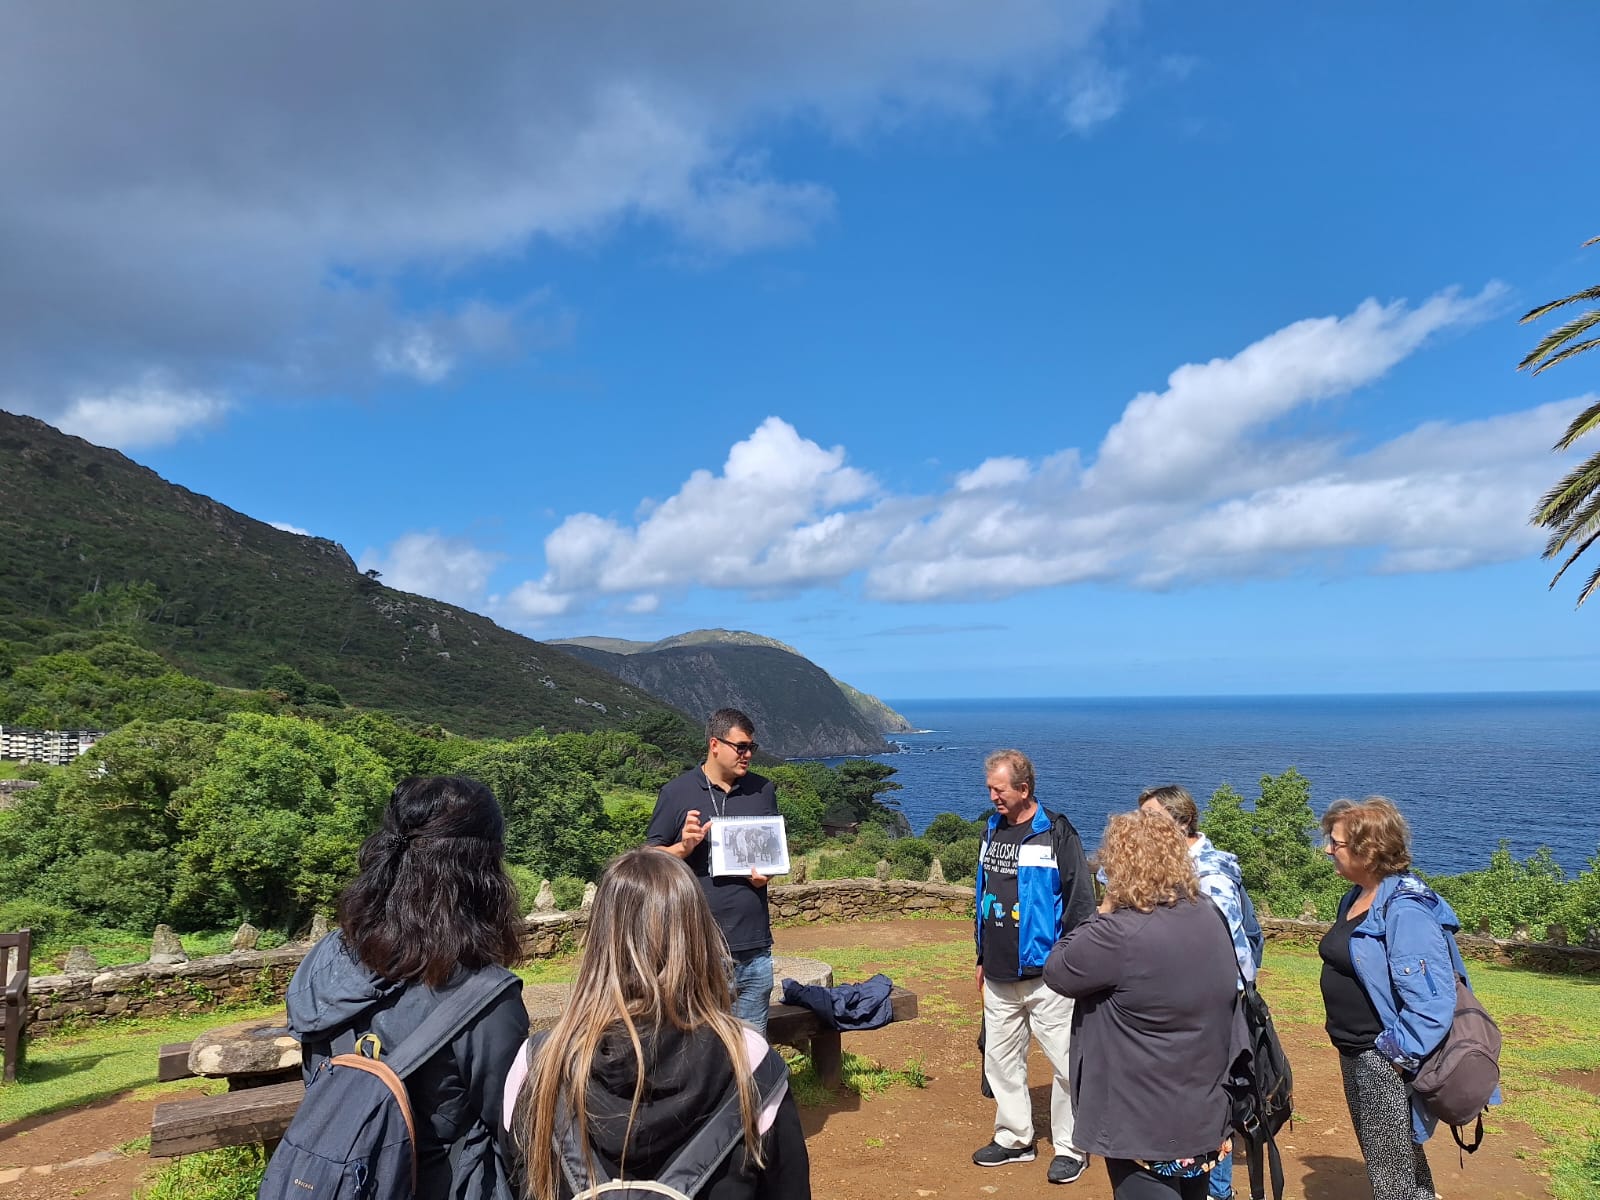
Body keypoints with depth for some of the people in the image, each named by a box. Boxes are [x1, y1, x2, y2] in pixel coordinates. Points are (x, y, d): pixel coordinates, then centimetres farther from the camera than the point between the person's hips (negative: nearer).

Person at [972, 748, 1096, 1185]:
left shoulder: (1057, 833, -11)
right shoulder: (993, 829, 9)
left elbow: (1081, 901, -11)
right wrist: (983, 958, 19)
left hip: (1045, 976, -6)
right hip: (999, 977, 7)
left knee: (1066, 1062, 4)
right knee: (1000, 1059, 14)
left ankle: (1069, 1148, 20)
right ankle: (1014, 1138, 30)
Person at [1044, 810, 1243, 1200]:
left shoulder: (1120, 934, -27)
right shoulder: (1208, 916, 0)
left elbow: (1056, 972, -13)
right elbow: (1229, 1012, 11)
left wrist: (1102, 914, -10)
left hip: (1144, 1127, -8)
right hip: (1204, 1116, 8)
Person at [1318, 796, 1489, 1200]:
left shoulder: (1405, 909, -24)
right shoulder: (1356, 897, 6)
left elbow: (1431, 999, -28)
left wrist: (1399, 1056, -21)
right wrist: (1349, 1049, 17)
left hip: (1386, 1063, -9)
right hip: (1355, 1056, 9)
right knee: (1381, 1160, 23)